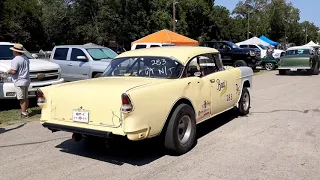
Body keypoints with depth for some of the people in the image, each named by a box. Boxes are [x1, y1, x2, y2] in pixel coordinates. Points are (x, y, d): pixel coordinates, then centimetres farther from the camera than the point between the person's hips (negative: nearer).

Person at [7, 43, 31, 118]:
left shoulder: (16, 60, -17)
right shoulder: (25, 58, 10)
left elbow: (14, 71, -20)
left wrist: (9, 71, -2)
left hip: (19, 82, -9)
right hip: (26, 80, 9)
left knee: (22, 99, -4)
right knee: (25, 98, 15)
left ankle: (24, 113, -1)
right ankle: (25, 111, 23)